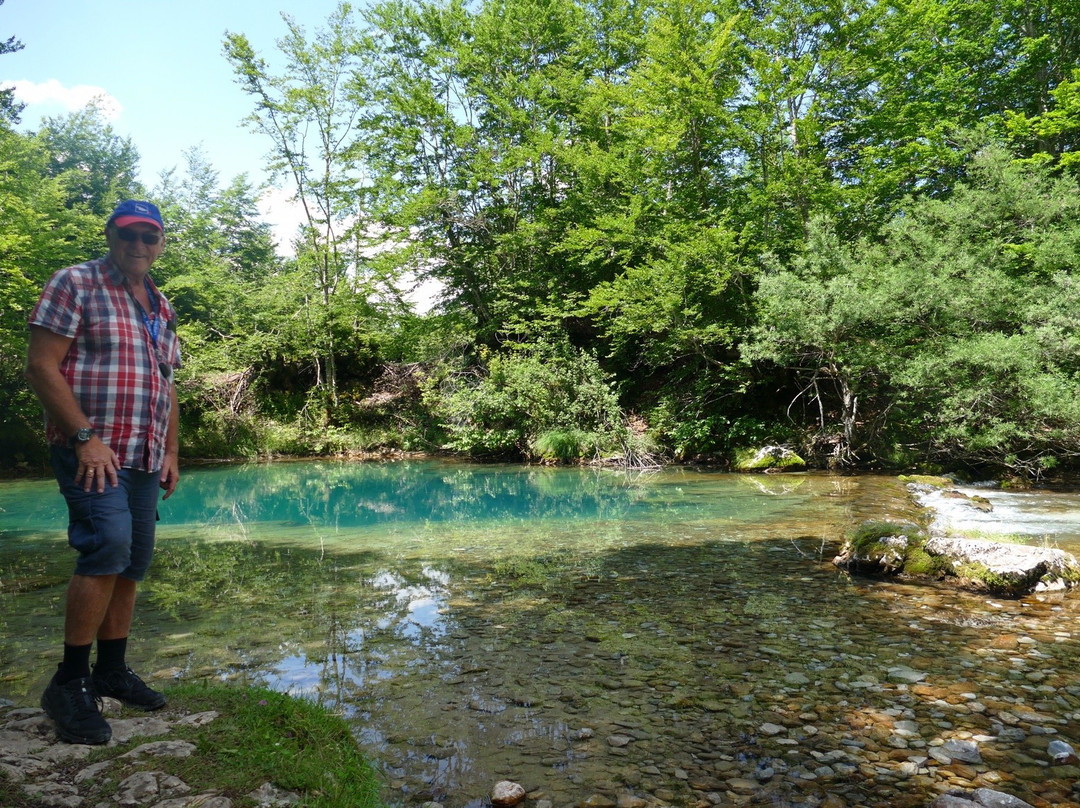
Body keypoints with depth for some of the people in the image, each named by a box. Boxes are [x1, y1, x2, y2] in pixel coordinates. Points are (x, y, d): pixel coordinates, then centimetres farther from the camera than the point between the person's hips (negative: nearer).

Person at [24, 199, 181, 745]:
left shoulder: (161, 309, 18)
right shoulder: (75, 284, -2)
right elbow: (41, 366, -10)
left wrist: (171, 452, 15)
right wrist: (85, 438, -17)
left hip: (144, 458, 7)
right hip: (92, 450, -7)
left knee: (132, 563, 8)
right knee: (108, 546, -21)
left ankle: (112, 671, 20)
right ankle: (70, 683, -8)